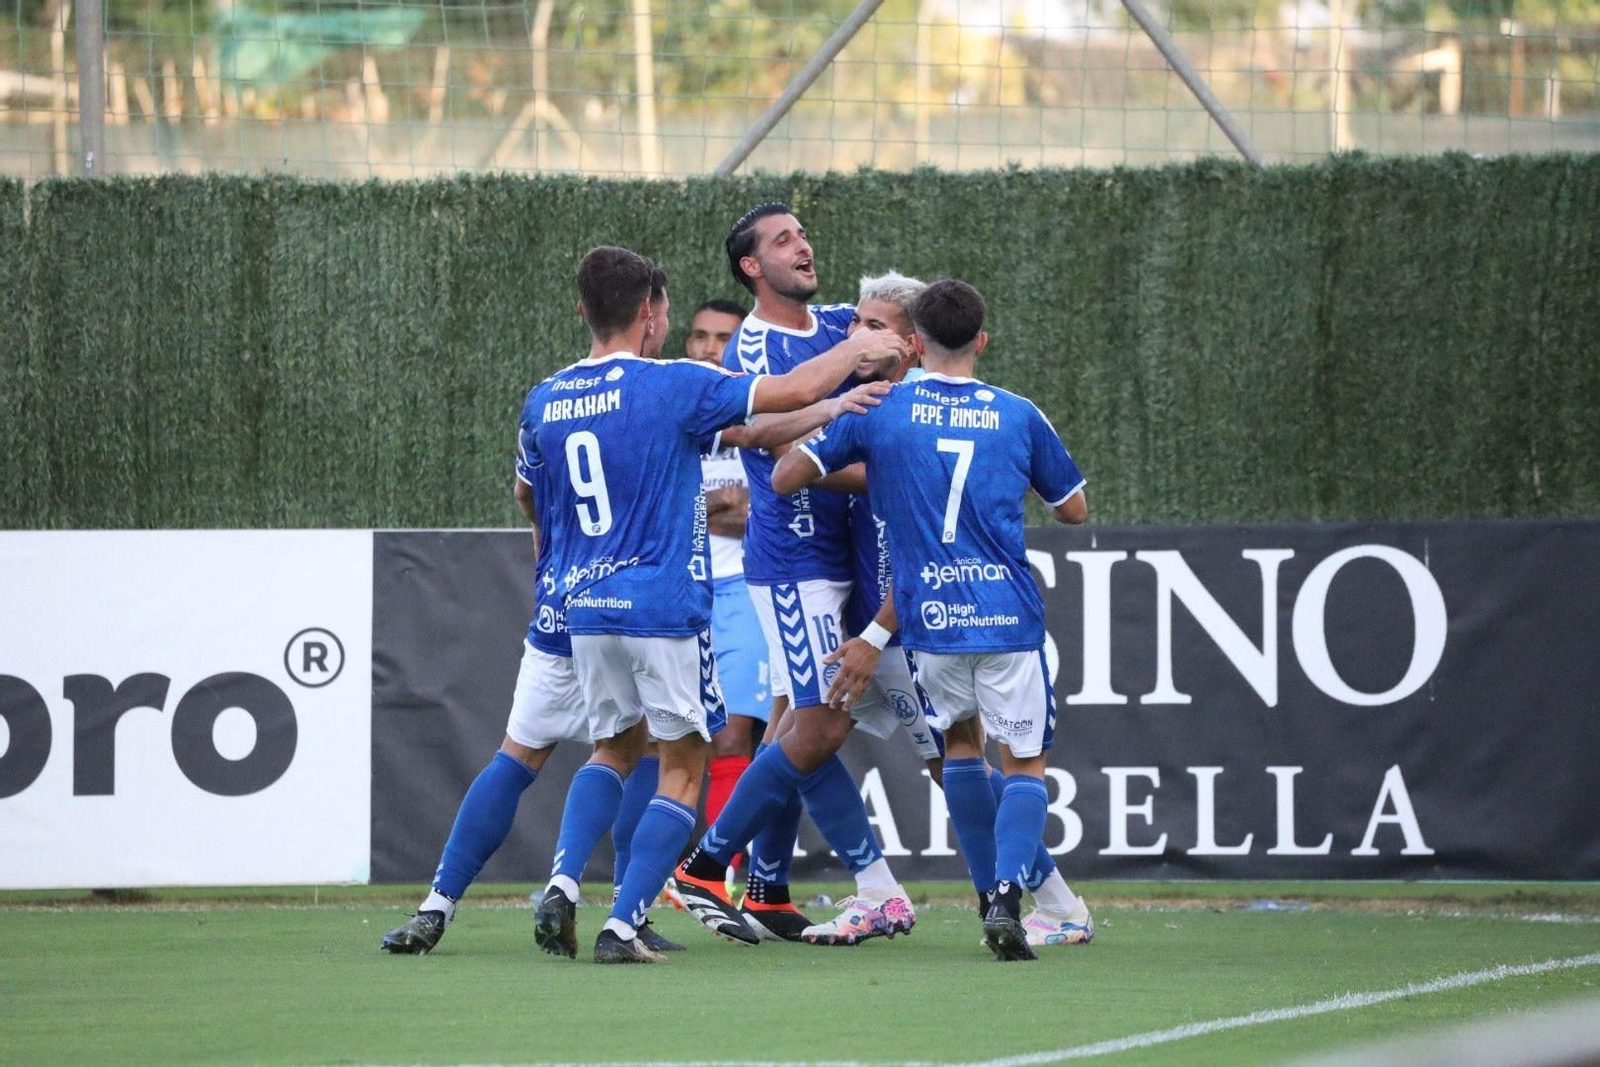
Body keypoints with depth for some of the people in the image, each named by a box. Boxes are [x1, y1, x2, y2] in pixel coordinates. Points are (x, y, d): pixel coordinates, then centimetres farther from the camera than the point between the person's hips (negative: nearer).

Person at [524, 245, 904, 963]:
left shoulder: (544, 403, 5)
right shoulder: (671, 386, -11)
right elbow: (795, 392, -11)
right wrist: (860, 349, 7)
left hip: (587, 608, 5)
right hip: (667, 607, -5)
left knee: (614, 747, 23)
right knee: (683, 766, 6)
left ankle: (562, 885, 2)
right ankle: (622, 926, -3)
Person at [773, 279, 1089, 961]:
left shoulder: (879, 411, 0)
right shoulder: (1019, 417, 4)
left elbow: (785, 478, 3)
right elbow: (1074, 509, 16)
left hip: (929, 619, 1)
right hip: (1009, 617, -1)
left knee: (957, 739, 24)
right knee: (1025, 762, 8)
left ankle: (992, 896, 21)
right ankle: (1007, 893, -15)